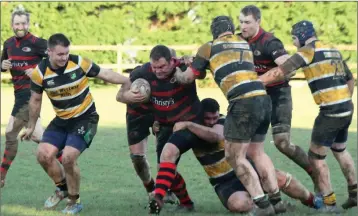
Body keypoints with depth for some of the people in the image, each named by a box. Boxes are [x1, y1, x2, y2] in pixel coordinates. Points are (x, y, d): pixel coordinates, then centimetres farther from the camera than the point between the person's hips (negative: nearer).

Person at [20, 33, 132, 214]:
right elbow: (36, 100, 4)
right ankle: (62, 188, 20)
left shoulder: (79, 63, -18)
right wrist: (31, 127, 13)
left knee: (68, 158, -19)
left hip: (85, 119, -4)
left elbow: (105, 74, -6)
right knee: (43, 154, -9)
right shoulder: (40, 72, -12)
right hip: (61, 121, 4)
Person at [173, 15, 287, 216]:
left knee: (235, 156, 4)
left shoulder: (209, 48, 8)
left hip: (243, 103, -6)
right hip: (264, 99, 6)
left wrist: (177, 73, 37)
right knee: (257, 152, 21)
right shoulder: (245, 44, 21)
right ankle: (277, 199, 20)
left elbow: (188, 77, 13)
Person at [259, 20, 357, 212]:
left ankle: (329, 203, 2)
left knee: (316, 156, 2)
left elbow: (281, 72, -13)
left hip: (331, 111, -8)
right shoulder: (334, 51, 16)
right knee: (340, 150, 26)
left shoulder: (309, 50, -7)